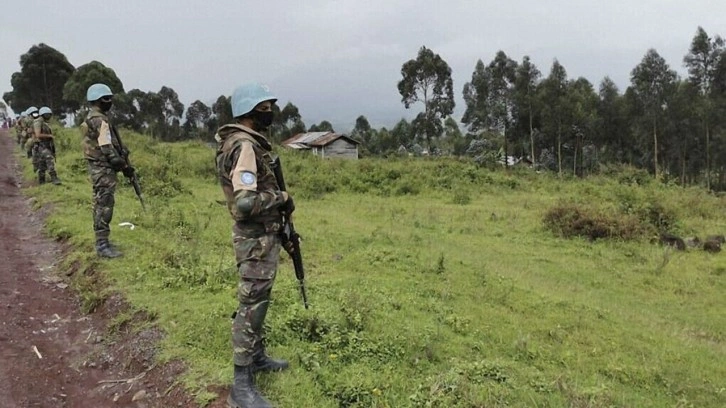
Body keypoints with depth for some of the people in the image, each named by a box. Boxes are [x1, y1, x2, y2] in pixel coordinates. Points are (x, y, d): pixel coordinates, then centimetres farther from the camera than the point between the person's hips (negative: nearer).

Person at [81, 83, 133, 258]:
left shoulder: (90, 119, 14)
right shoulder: (100, 120, -18)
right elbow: (107, 149, -22)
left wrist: (121, 153, 15)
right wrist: (124, 166, -17)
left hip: (97, 167, 11)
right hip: (104, 168, -11)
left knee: (100, 205, 15)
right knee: (105, 206, -8)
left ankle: (101, 241, 24)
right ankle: (102, 245, -6)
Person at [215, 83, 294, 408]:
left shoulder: (250, 142, 11)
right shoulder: (244, 147, -22)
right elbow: (246, 202, -31)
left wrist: (278, 203, 14)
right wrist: (281, 197, -17)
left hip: (262, 234, 10)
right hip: (256, 238, -10)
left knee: (259, 300, 21)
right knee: (251, 306, -4)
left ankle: (257, 356, 38)